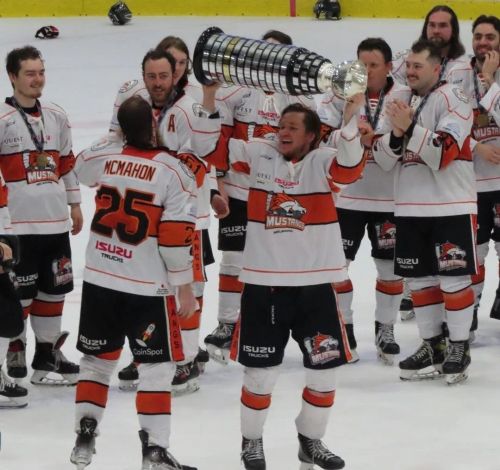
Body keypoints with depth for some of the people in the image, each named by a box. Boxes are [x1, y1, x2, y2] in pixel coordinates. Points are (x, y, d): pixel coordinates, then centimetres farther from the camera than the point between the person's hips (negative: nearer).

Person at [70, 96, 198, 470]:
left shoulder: (104, 158, -2)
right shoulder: (175, 172, -14)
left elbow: (81, 167, 25)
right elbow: (176, 238, -15)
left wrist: (121, 134, 33)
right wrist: (184, 288, -6)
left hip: (99, 280, 4)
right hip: (148, 287, -4)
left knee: (98, 358, 17)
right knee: (157, 367, 2)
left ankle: (84, 438, 19)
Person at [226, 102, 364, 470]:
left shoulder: (322, 162, -4)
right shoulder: (259, 156, 1)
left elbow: (350, 170, -23)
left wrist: (350, 127, -39)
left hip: (315, 284, 0)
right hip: (264, 283, 0)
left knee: (324, 368, 7)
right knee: (261, 371, 5)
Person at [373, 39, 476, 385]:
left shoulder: (452, 98, -9)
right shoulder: (401, 102, 12)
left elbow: (445, 152, -20)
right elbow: (386, 160, 8)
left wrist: (410, 127, -26)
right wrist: (395, 133, -12)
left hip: (451, 207, -7)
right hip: (411, 208, 7)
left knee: (453, 279, -4)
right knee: (419, 279, 10)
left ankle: (459, 349, 6)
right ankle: (432, 345, 21)